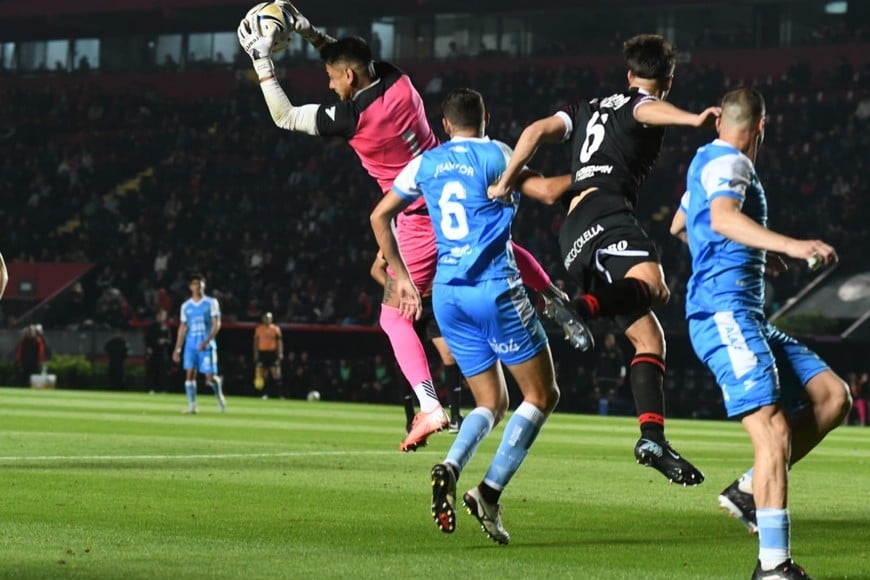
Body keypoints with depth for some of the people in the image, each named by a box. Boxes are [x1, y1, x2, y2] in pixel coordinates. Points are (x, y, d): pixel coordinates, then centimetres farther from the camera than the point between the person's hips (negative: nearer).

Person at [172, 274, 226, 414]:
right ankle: (192, 406, -5)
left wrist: (207, 341, -17)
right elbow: (183, 327, 15)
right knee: (189, 373, -8)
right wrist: (177, 349, 10)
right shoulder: (186, 306, 11)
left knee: (210, 377, -5)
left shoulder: (211, 303, 1)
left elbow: (216, 324, -5)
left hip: (207, 345, -3)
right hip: (191, 345, 3)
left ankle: (220, 397, 23)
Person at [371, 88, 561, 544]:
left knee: (491, 403, 15)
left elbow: (379, 216, 20)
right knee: (542, 395, 6)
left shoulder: (426, 164, 13)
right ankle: (490, 491, -11)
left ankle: (450, 467, -16)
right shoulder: (495, 156, -2)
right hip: (495, 288, -6)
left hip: (447, 293, 6)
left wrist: (401, 277, 25)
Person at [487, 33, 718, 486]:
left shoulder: (589, 108, 30)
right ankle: (578, 308, -59)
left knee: (649, 336, 6)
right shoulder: (644, 105, 10)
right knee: (651, 284, -36)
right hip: (604, 212, -8)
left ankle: (653, 437, -7)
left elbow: (537, 130, 17)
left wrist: (505, 182, 13)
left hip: (575, 237, 8)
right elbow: (650, 110, -16)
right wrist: (693, 120, -35)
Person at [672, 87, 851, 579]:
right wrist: (790, 245, -37)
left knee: (832, 396, -1)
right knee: (775, 433, -19)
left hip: (748, 316, 10)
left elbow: (679, 225, 42)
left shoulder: (707, 161, 25)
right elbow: (722, 218, -26)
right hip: (725, 311, -10)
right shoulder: (727, 161, -5)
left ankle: (748, 490, -1)